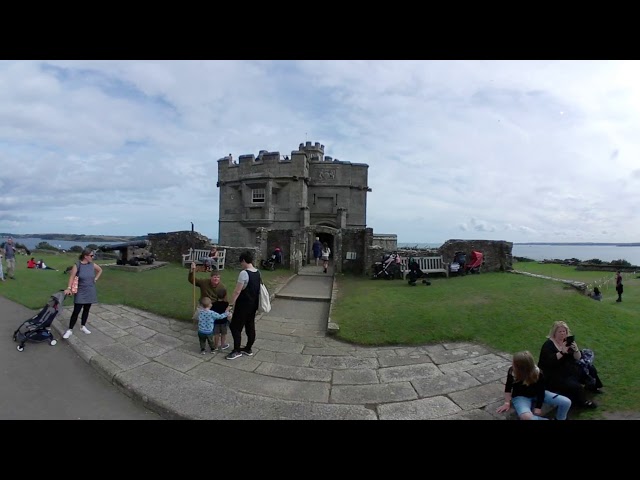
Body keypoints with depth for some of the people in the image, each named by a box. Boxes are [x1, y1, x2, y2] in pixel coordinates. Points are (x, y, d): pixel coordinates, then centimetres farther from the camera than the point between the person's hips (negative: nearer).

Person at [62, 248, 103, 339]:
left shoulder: (92, 265, -1)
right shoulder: (77, 265, -13)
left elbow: (100, 270, 18)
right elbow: (72, 276, -17)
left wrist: (96, 279, 9)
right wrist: (69, 288, -25)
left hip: (90, 292, 4)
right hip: (80, 292, -4)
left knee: (86, 310, 14)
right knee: (76, 311, -6)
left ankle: (83, 326, 29)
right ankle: (70, 330, 5)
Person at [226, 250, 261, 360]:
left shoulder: (244, 273, -21)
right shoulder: (258, 273, 3)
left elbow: (237, 291, -21)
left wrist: (231, 304, -14)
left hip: (243, 305, -8)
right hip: (253, 305, 8)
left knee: (235, 326, 5)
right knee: (250, 326, 15)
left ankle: (237, 350, 12)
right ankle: (248, 349, 26)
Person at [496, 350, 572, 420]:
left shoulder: (538, 374, -23)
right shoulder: (512, 371, -23)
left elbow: (541, 391, -9)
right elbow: (508, 387, -8)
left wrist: (538, 407, -11)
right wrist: (507, 403, -9)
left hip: (537, 394, 2)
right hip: (521, 396, -2)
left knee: (566, 402, -12)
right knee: (526, 417, -37)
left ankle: (559, 418, 16)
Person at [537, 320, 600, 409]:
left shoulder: (568, 341, 5)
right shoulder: (548, 345, -14)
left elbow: (577, 358, 2)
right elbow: (549, 362, -27)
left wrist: (576, 350, -19)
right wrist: (562, 352, -33)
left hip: (570, 371, 7)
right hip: (555, 376, -7)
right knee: (576, 387, -24)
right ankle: (582, 402, 1)